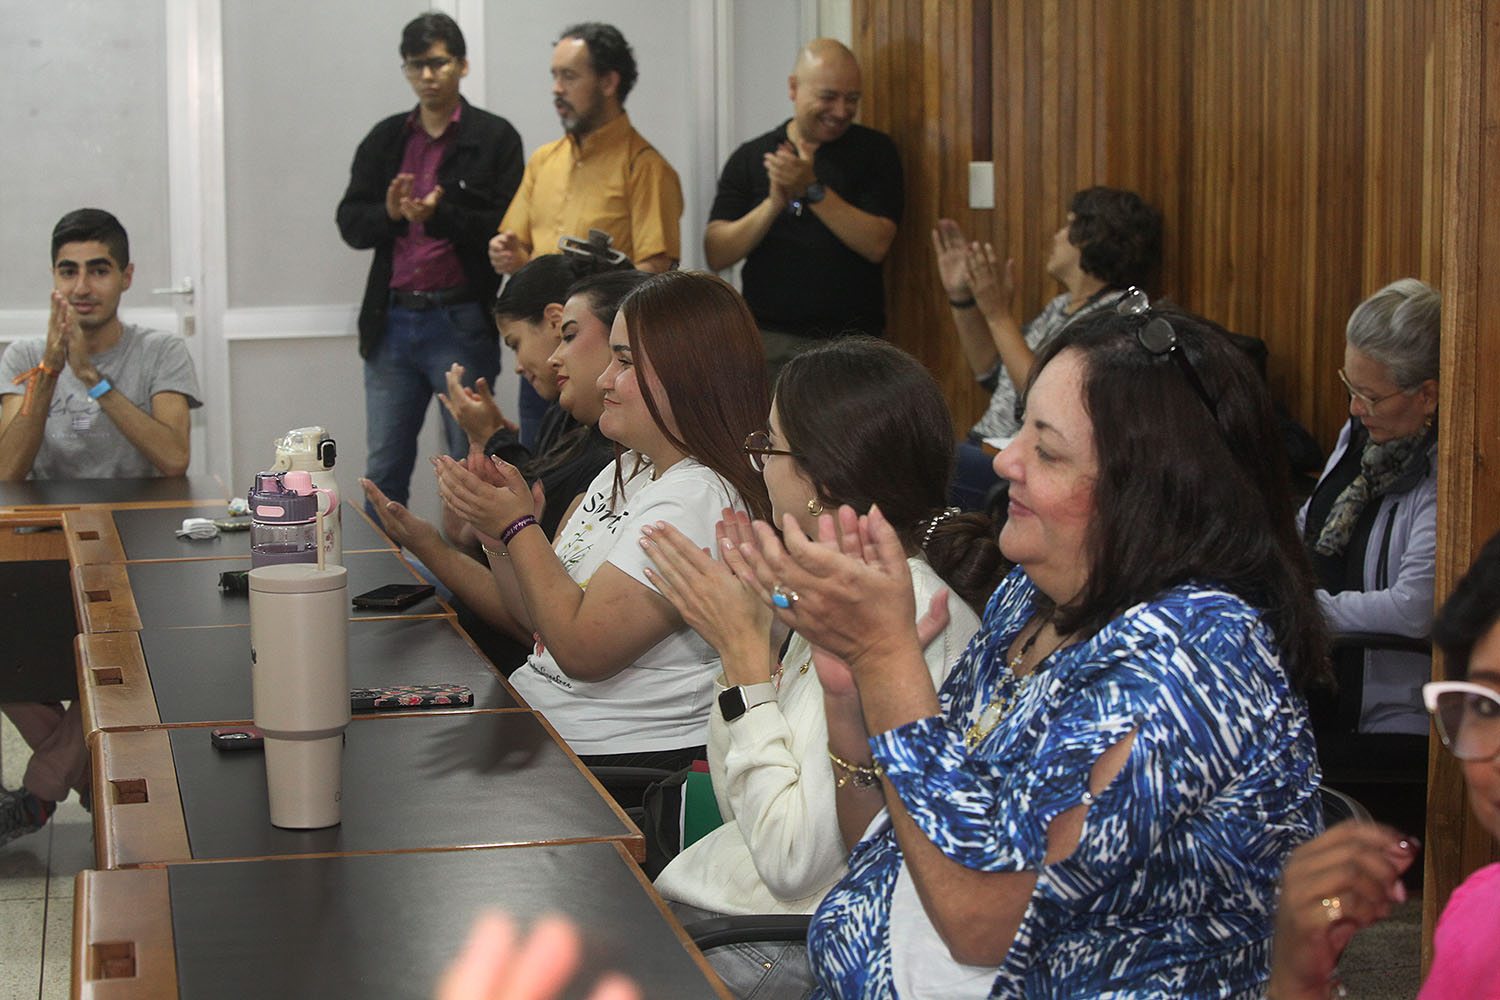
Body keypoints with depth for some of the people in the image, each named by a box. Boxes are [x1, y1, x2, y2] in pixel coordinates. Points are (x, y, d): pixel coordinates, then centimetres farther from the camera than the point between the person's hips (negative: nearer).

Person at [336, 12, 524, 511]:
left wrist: (438, 217, -21)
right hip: (392, 320, 4)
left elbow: (506, 228, -7)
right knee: (384, 468, 7)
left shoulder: (494, 138, 1)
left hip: (461, 322, -4)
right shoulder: (385, 140, 14)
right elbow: (349, 222, 9)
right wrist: (390, 213, -11)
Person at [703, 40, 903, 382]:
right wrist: (773, 203, -12)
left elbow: (877, 245, -6)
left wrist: (813, 190, -14)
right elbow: (716, 254, 2)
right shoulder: (750, 158, 10)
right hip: (768, 341, 1)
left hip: (851, 342, -1)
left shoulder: (874, 151, 6)